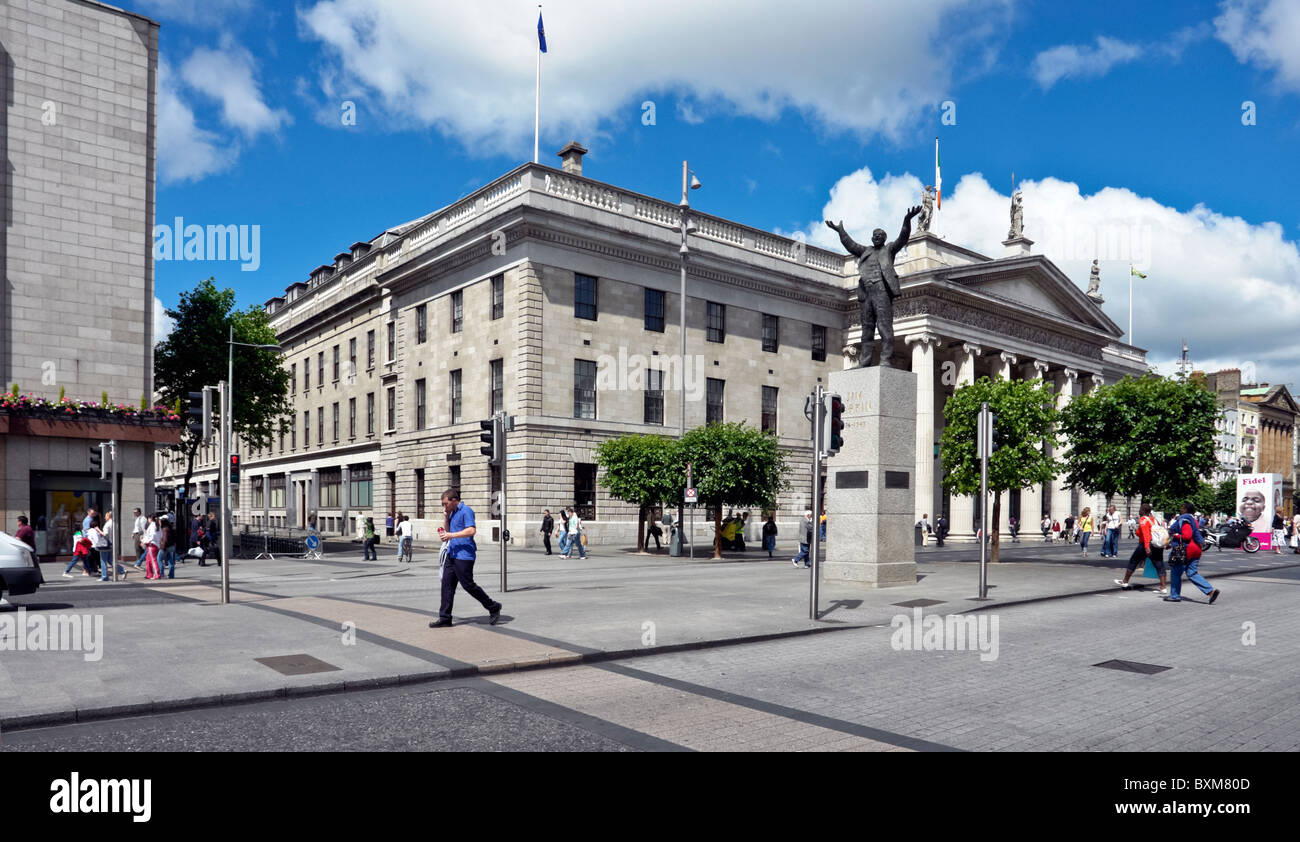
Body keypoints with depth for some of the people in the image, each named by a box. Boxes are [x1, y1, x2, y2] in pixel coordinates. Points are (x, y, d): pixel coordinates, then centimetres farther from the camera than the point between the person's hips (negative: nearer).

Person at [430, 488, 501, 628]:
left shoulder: (466, 511, -12)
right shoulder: (452, 512, 16)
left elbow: (471, 530, -23)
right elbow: (448, 531, 25)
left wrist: (451, 535, -23)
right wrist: (446, 517, 9)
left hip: (464, 555, -9)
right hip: (452, 553, 9)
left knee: (468, 585, -3)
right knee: (447, 584, 5)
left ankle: (493, 608, 12)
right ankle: (444, 618, 9)